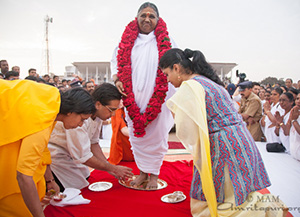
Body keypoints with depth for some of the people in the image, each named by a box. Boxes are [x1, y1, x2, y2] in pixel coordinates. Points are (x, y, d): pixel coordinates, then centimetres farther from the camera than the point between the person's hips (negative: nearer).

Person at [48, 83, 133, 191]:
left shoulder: (98, 113, -9)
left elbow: (94, 143, 2)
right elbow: (83, 156, -30)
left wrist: (110, 168, -5)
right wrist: (113, 168, -21)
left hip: (71, 156, 8)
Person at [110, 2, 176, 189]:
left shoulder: (165, 41, 5)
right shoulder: (128, 40, 9)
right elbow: (116, 61, 15)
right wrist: (117, 79, -3)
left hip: (157, 99, -2)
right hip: (133, 98, 2)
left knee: (155, 135, 3)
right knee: (137, 135, 9)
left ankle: (154, 174, 19)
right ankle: (143, 171, 26)